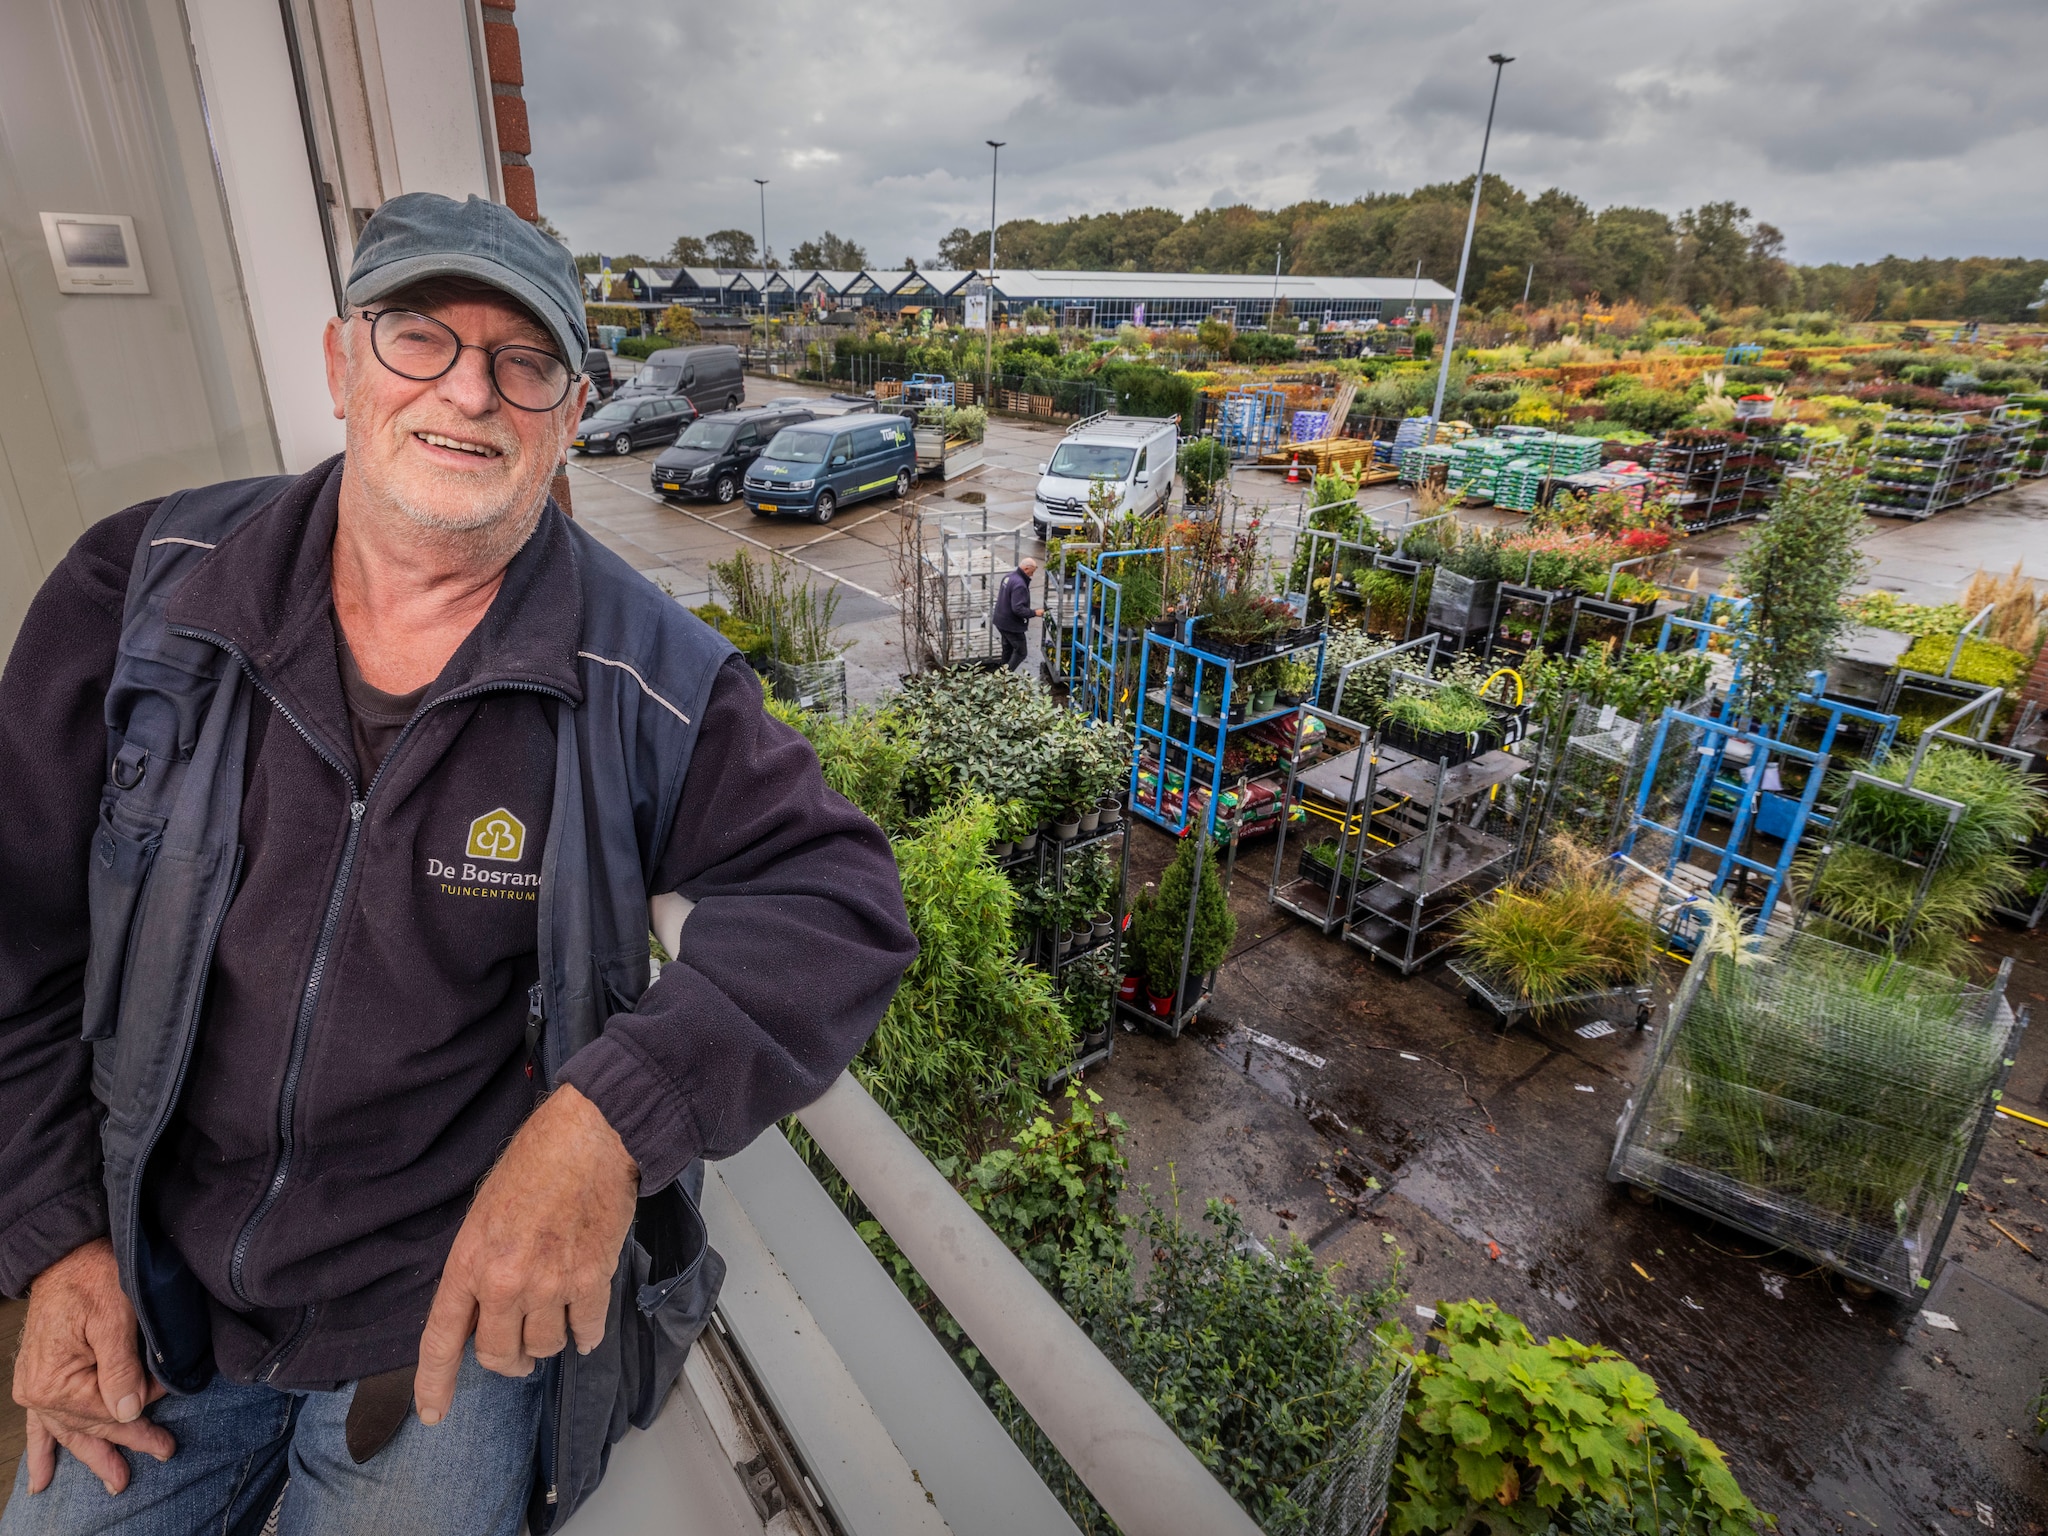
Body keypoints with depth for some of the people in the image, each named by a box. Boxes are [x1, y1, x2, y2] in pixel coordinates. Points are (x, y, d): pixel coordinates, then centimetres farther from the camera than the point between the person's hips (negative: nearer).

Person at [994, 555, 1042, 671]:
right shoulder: (1019, 584, -26)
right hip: (1012, 625, -10)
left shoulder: (1009, 576, 4)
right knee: (1021, 652, 1)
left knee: (1007, 649, 21)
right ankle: (1007, 673, -2)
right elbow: (1018, 609, -30)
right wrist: (1034, 613, -19)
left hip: (1001, 621, 10)